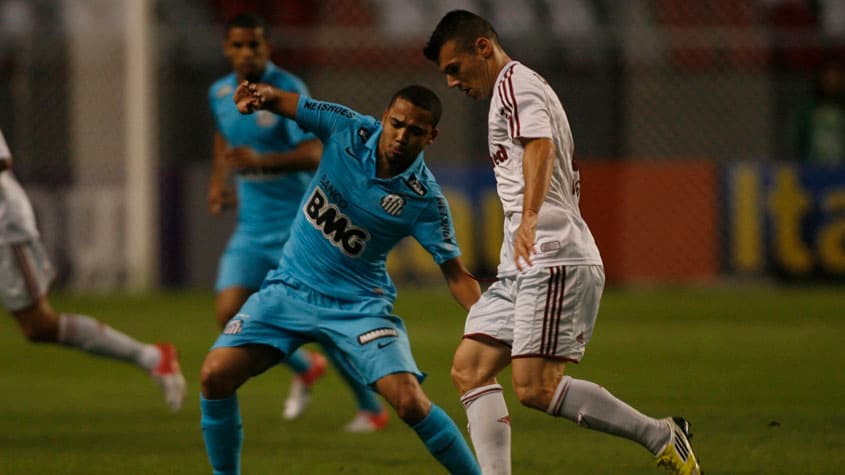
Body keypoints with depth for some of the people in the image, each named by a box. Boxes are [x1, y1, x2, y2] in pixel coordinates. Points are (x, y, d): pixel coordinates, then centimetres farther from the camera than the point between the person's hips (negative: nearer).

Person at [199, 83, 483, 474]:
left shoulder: (425, 200, -16)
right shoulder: (348, 130, -9)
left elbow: (456, 275, -10)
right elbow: (283, 102, 2)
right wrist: (259, 95, -22)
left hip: (358, 304, -3)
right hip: (290, 287, 3)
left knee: (410, 403, -21)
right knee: (215, 375, -10)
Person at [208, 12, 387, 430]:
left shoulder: (287, 91, -17)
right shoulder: (220, 93, 4)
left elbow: (313, 156, -29)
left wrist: (260, 161, -44)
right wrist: (218, 179, 15)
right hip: (252, 228, 6)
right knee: (230, 314, -8)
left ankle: (372, 410, 15)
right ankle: (305, 368, 18)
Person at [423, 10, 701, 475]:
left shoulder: (515, 83, -6)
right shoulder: (519, 89, 26)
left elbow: (541, 147, -27)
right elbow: (568, 180, 35)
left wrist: (530, 217, -42)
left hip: (553, 260, -11)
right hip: (522, 266, 11)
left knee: (536, 387, -18)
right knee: (470, 368, 1)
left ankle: (661, 436, -8)